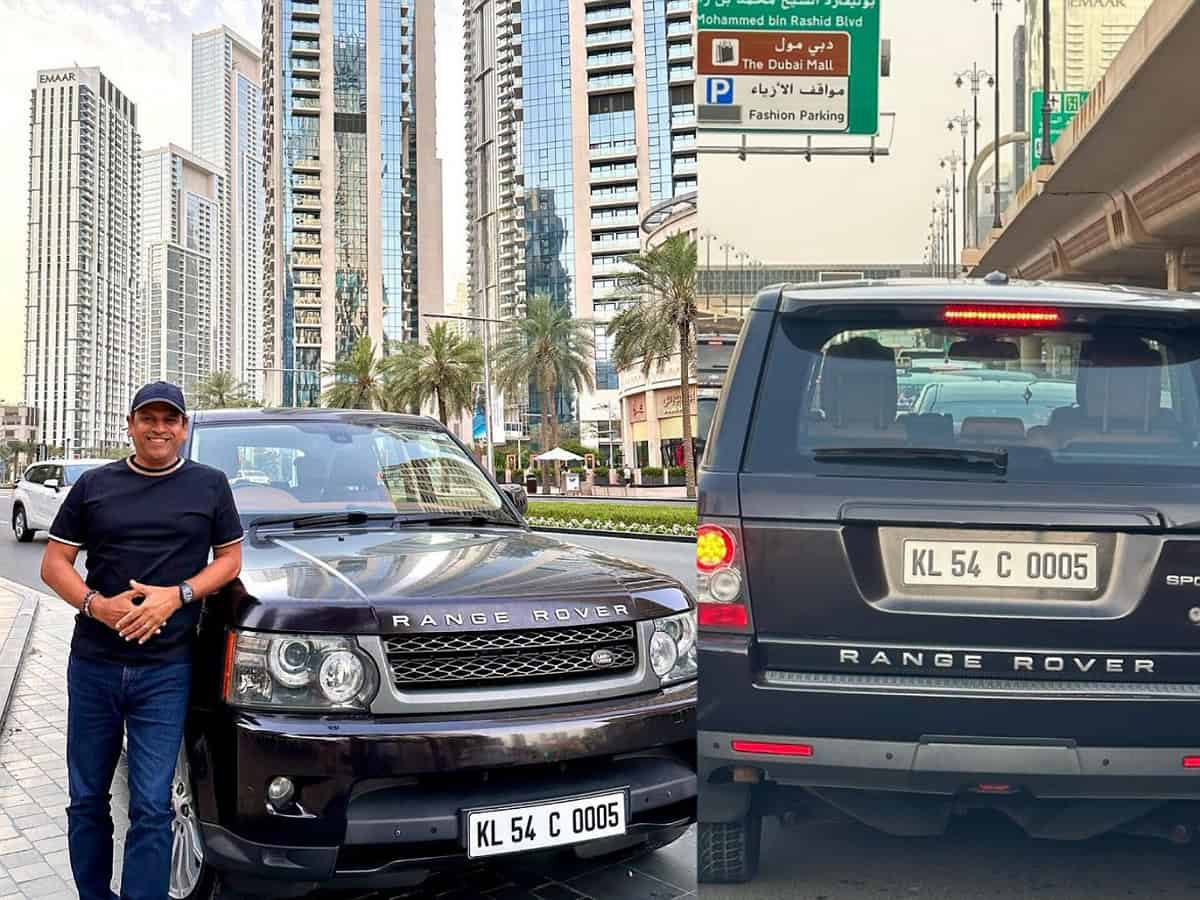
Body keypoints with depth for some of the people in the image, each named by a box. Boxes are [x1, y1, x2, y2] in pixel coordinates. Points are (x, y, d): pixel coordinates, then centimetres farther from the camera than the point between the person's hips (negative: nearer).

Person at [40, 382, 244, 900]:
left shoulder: (209, 485, 6)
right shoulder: (95, 485, 8)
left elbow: (229, 559, 8)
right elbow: (54, 564, 6)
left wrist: (177, 595, -10)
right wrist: (96, 604, -13)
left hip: (165, 672, -2)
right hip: (92, 665, 2)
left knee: (151, 807, -3)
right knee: (86, 799, 12)